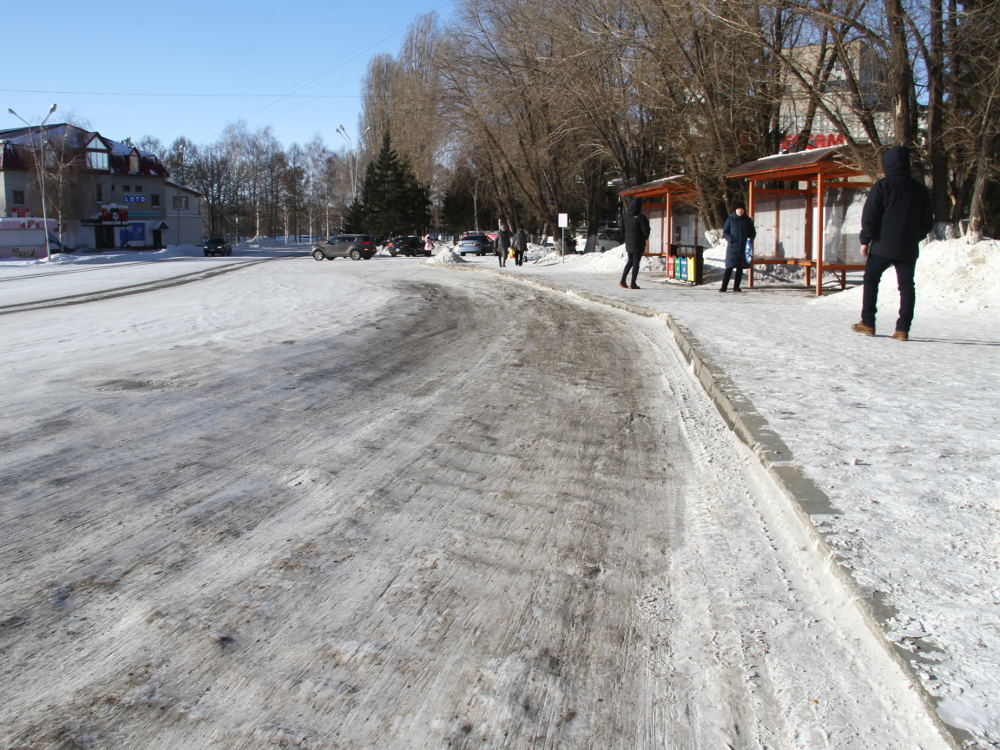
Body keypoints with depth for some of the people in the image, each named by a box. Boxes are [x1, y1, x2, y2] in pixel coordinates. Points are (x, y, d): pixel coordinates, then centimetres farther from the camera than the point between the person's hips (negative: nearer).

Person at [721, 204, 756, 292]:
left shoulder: (748, 220, 9)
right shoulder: (730, 219, 4)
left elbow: (753, 232, 15)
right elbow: (724, 232, 4)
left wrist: (750, 239, -5)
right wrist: (730, 239, -13)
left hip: (743, 247, 2)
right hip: (732, 246, -2)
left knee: (740, 267, 3)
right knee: (729, 267, -9)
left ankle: (736, 286, 8)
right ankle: (724, 286, -7)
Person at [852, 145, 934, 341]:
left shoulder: (882, 186, -7)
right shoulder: (920, 189, 8)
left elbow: (869, 216, -10)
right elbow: (927, 222, 13)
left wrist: (865, 240, -2)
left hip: (883, 246, -4)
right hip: (909, 249, 4)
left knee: (871, 280, 9)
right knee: (907, 286, 5)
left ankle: (868, 323, 8)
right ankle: (903, 329, 1)